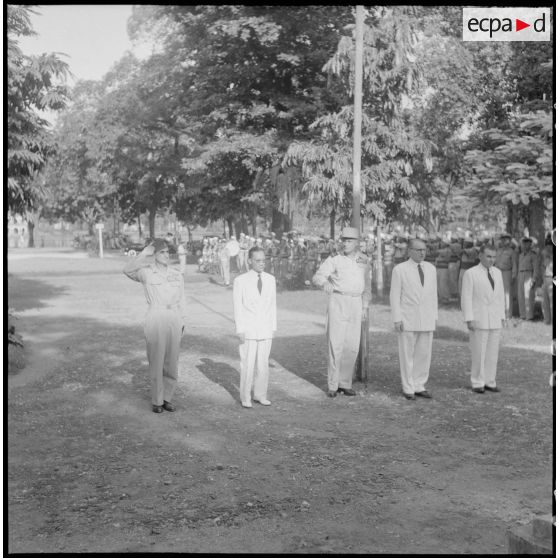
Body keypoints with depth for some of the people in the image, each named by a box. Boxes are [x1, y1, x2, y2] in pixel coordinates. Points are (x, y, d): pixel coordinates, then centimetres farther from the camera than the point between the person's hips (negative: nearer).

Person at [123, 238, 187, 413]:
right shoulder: (146, 273, 0)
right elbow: (127, 270, -20)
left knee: (171, 361, 8)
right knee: (156, 361, 2)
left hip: (174, 320, 3)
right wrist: (145, 254, -21)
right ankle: (157, 401, 14)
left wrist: (182, 323, 10)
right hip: (155, 319, -3)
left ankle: (167, 397, 21)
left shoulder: (177, 276, 11)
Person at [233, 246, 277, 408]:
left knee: (263, 364, 6)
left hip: (265, 330, 3)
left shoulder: (270, 279, 7)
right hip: (248, 330, -3)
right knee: (247, 364, 0)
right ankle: (245, 397, 12)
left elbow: (272, 304, 10)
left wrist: (273, 327, 8)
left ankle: (260, 395, 20)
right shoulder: (240, 281, -3)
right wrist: (240, 330, -6)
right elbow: (237, 307, -2)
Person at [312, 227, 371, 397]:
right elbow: (317, 277, -12)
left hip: (356, 304, 4)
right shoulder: (334, 259, -4)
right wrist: (325, 283, -35)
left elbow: (366, 285, 19)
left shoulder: (364, 261, 10)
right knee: (335, 344, -5)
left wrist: (365, 307, 12)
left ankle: (345, 383, 14)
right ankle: (332, 385, 3)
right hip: (338, 301, -4)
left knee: (352, 346, 3)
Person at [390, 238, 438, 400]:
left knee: (424, 354, 5)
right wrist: (397, 319, -12)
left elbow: (433, 294, 12)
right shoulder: (399, 269, -5)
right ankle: (408, 389, 11)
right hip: (407, 319, -4)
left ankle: (419, 387, 16)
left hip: (426, 321, 4)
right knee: (407, 355, 2)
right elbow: (394, 296, -6)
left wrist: (434, 317, 9)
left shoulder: (430, 268, 9)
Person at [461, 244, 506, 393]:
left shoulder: (497, 272, 9)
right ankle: (477, 384, 8)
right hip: (478, 319, -5)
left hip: (495, 320, 5)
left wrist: (503, 317, 9)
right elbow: (466, 298, -11)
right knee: (478, 353, -2)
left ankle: (489, 382, 15)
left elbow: (501, 296, 14)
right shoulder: (470, 273, -8)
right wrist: (469, 320, -16)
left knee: (492, 352, 6)